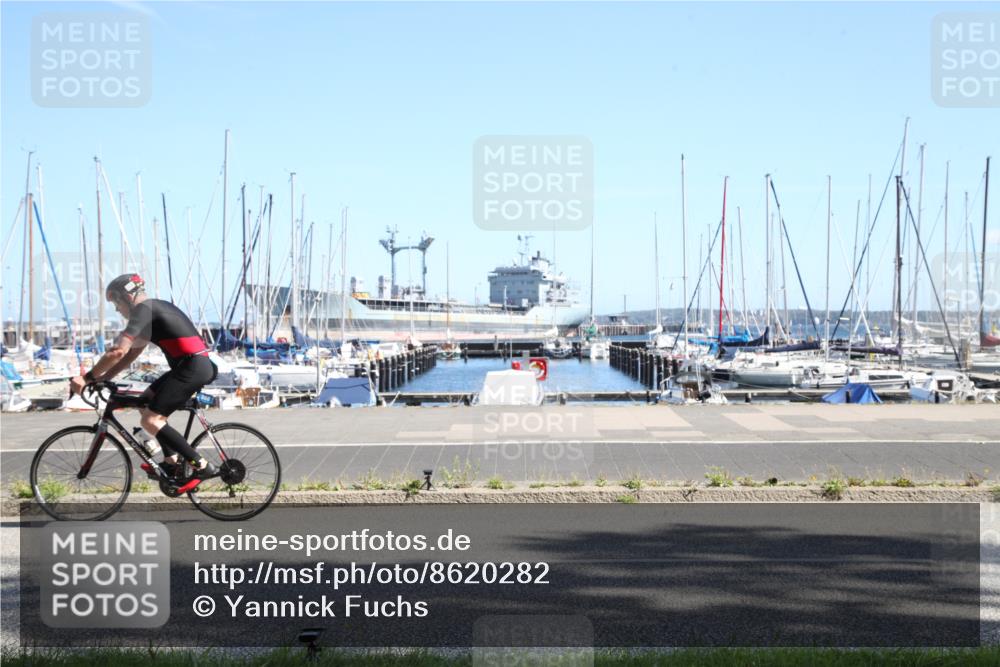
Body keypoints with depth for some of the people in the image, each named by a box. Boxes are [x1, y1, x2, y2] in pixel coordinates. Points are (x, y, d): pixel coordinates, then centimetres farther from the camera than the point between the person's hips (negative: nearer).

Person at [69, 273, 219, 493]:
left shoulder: (143, 310, -8)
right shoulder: (155, 309, 23)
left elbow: (119, 351, -17)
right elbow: (132, 353, 25)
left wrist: (87, 378, -11)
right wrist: (103, 377, 17)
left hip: (192, 367, -10)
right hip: (198, 365, 10)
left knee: (150, 420, -11)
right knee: (146, 401, 19)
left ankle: (202, 466, -12)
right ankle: (171, 462, 17)